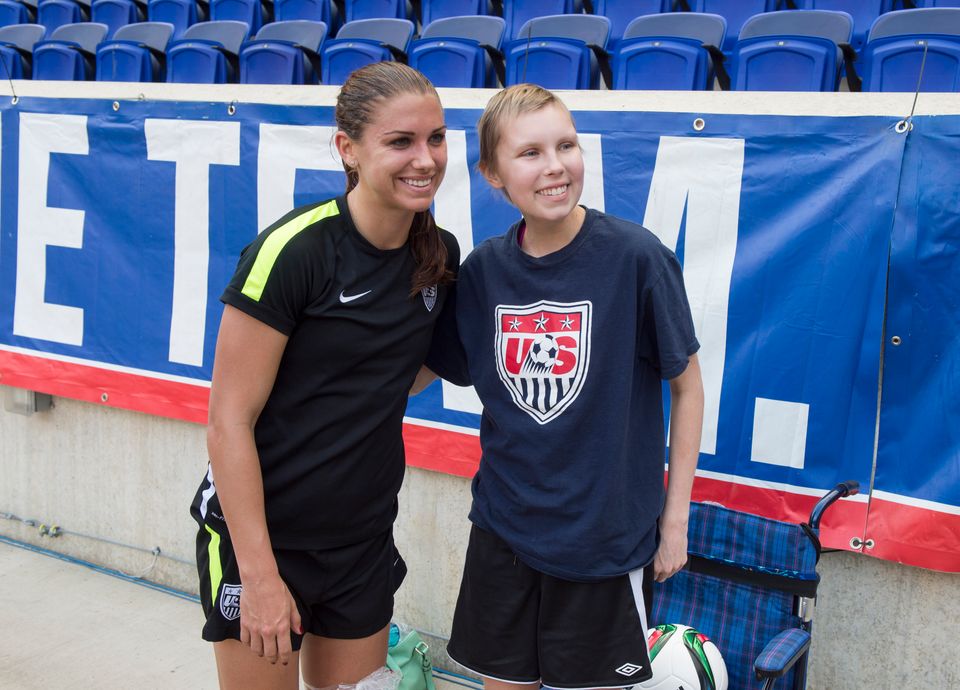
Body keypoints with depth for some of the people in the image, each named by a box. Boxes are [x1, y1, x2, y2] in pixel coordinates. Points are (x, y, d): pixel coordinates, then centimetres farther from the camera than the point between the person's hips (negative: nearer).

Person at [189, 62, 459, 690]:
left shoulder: (441, 255, -1)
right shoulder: (293, 250, -20)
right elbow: (229, 420, -18)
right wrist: (259, 573, -18)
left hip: (364, 538, 6)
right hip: (259, 537, -5)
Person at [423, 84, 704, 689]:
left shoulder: (636, 256, -16)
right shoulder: (483, 269, -4)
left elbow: (687, 386, -7)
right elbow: (433, 371, 10)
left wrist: (675, 517, -5)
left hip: (608, 536, -3)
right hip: (503, 526, 4)